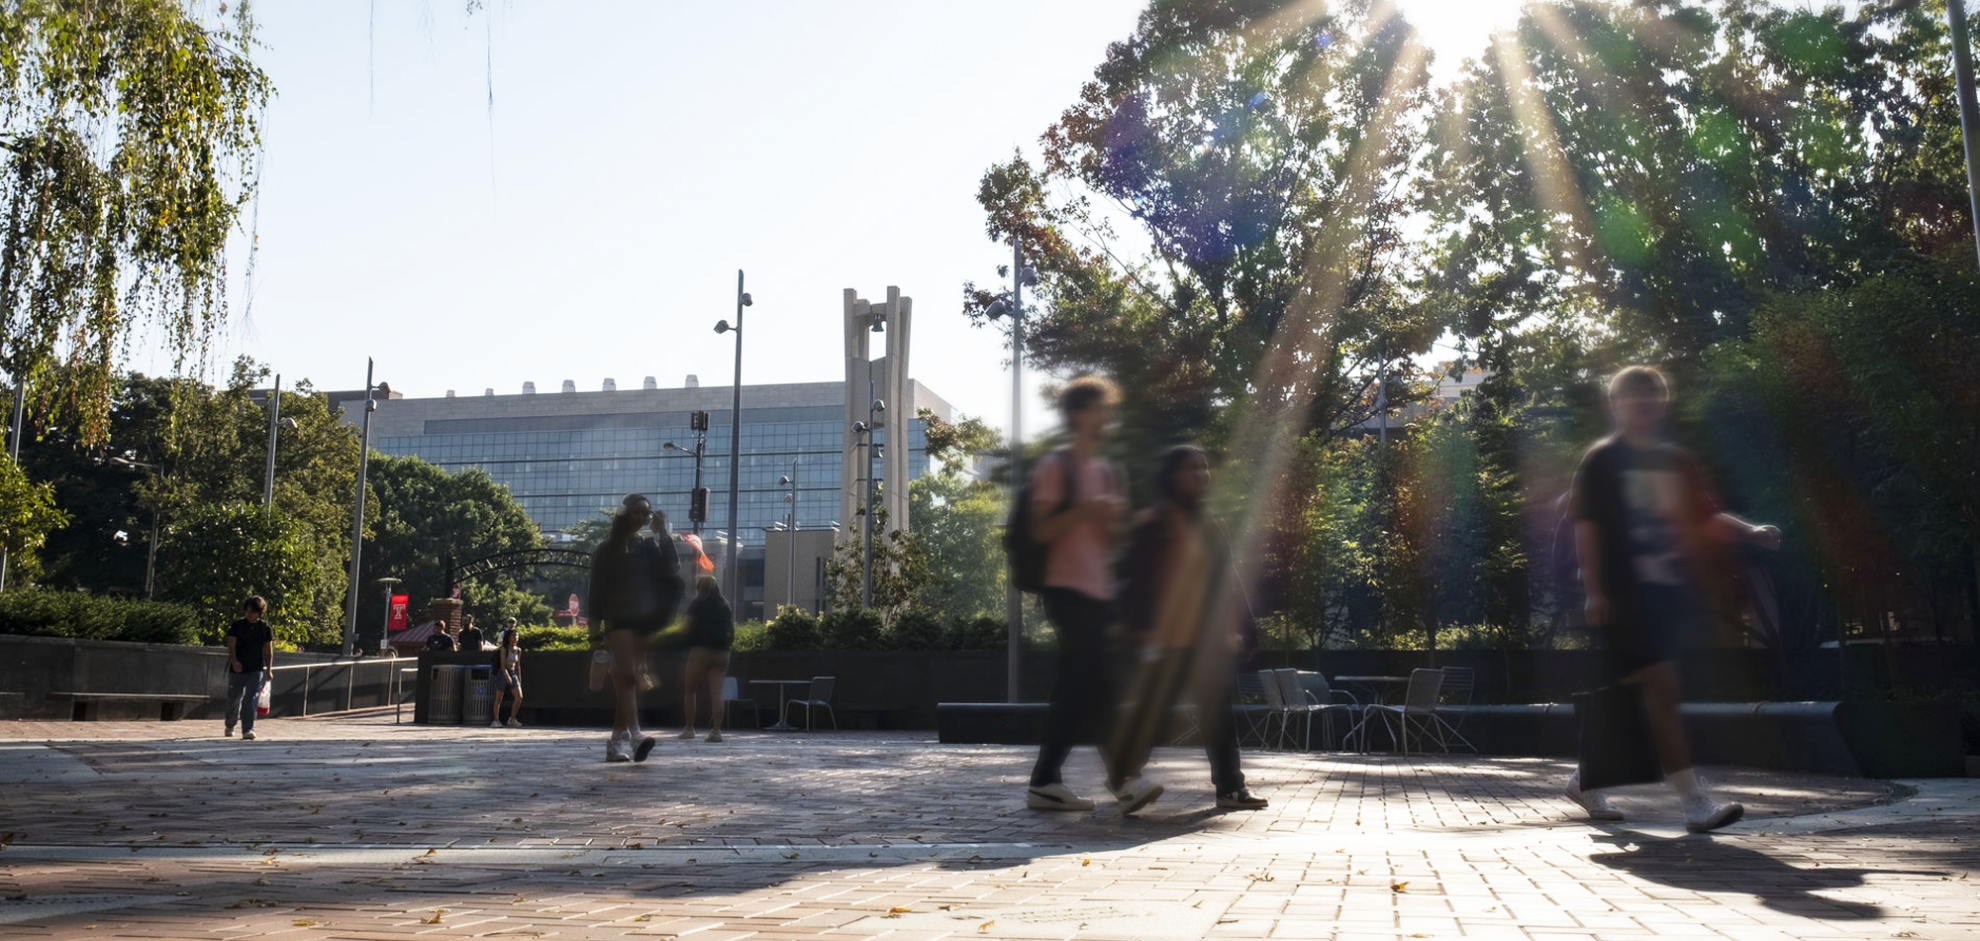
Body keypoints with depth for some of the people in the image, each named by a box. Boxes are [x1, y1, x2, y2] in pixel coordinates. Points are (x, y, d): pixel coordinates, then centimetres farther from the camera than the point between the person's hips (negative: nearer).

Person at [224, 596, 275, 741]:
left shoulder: (265, 628, 5)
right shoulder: (236, 626, 0)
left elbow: (268, 651, 9)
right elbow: (231, 645, -8)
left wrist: (269, 670, 4)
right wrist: (234, 661, -26)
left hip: (256, 670, 0)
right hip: (237, 669, 0)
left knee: (251, 700, -13)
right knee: (233, 700, 11)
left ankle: (247, 730, -17)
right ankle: (230, 726, 34)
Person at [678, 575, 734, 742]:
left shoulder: (697, 604, 2)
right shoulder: (725, 605, 14)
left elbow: (687, 627, -4)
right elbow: (731, 629, 12)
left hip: (701, 649, -4)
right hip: (721, 652, 4)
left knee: (689, 689, 9)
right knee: (716, 691, -2)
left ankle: (689, 728, 7)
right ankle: (716, 730, -10)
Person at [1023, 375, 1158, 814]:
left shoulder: (1105, 471, 20)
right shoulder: (1056, 466, -3)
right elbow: (1041, 530, -10)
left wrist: (1114, 518, 3)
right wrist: (1084, 510, -19)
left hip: (1099, 592, 8)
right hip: (1068, 588, -8)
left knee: (1078, 689, 7)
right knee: (1098, 687, -11)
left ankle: (1045, 782, 12)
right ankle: (1123, 781, -8)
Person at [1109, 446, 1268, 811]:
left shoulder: (1208, 523, 16)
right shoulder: (1158, 522, -8)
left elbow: (1225, 578, 19)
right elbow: (1140, 577, -13)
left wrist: (1235, 626, 16)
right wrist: (1142, 627, -18)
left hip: (1212, 641, 7)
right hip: (1173, 640, -7)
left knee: (1218, 714, 8)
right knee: (1150, 711, 1)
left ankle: (1230, 787, 11)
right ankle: (1121, 777, 16)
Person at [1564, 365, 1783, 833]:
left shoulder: (1677, 461, 17)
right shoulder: (1601, 460, -1)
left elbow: (1706, 518, 16)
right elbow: (1586, 527, -6)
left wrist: (1752, 532, -3)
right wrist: (1594, 591, -13)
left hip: (1671, 591, 7)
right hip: (1627, 593, -7)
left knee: (1637, 692, 12)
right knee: (1661, 686, -14)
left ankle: (1587, 779, 27)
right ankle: (1695, 802, -14)